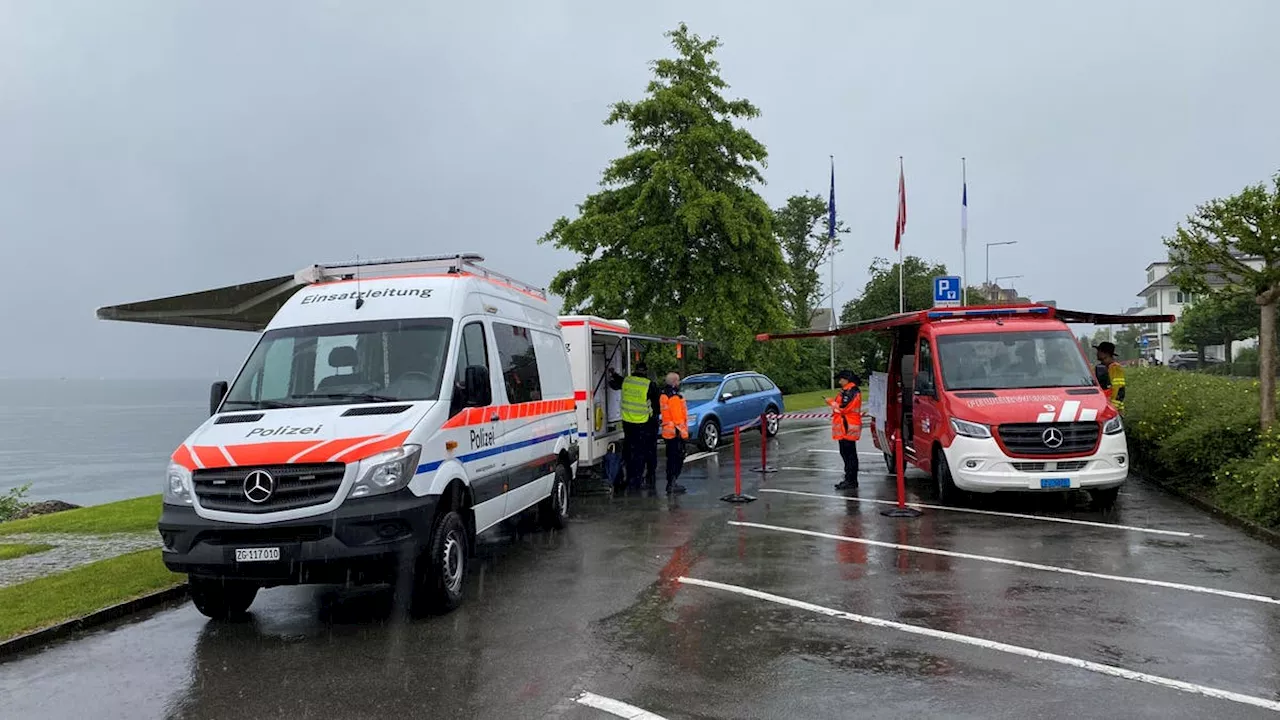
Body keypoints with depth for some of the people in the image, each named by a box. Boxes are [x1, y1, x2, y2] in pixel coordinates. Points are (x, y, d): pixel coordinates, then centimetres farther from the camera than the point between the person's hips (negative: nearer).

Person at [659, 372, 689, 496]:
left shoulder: (664, 395, 12)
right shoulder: (674, 397, -19)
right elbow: (677, 417, -21)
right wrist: (682, 432, -16)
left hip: (667, 433, 10)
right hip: (675, 433, -10)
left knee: (671, 458, 17)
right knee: (677, 459, -4)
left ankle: (671, 483, 24)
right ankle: (672, 485, -5)